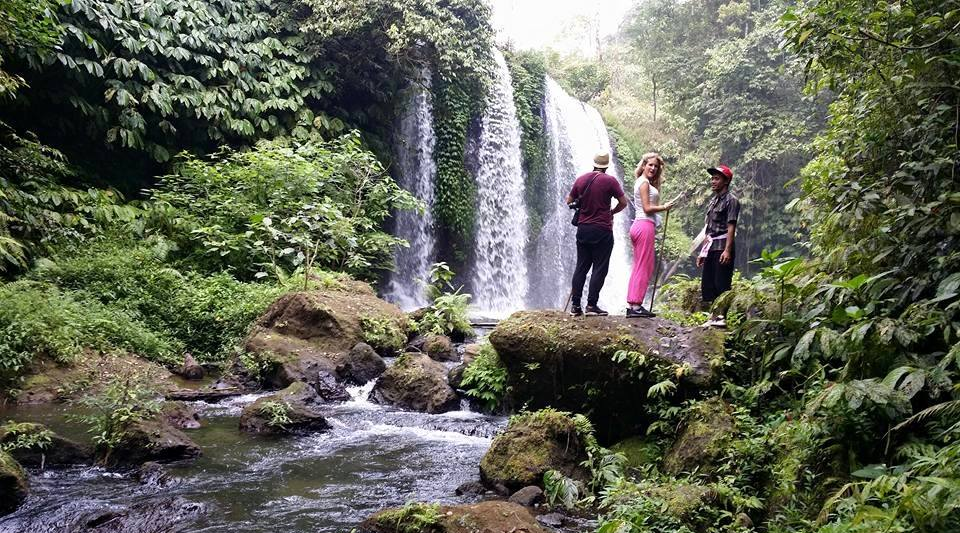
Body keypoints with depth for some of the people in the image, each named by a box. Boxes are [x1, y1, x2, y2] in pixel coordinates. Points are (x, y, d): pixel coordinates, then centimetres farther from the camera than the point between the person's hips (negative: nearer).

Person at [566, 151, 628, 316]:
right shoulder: (610, 180, -8)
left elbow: (569, 201, 12)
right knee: (599, 268, 0)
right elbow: (623, 202, -5)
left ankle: (575, 305, 7)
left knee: (581, 267, 9)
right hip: (602, 230, -4)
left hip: (583, 229, 5)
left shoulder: (581, 179, 4)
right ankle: (591, 305, -4)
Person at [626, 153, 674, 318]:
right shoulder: (644, 182, -8)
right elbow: (647, 208, -13)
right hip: (645, 225, -10)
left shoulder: (642, 182, 20)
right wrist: (664, 207, -2)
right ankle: (636, 306, -8)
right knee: (644, 267, -8)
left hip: (640, 225, 10)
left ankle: (631, 305, 9)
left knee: (639, 267, 9)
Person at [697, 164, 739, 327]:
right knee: (707, 284, 8)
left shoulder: (730, 200, -6)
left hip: (722, 248, -8)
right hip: (710, 247, 8)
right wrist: (703, 251, 17)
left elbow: (731, 227, -14)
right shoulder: (712, 200, 19)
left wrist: (727, 250, -23)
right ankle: (714, 316, 14)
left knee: (721, 284, -8)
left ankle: (722, 316, -4)